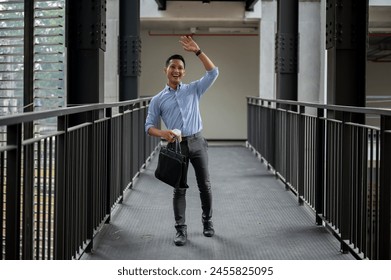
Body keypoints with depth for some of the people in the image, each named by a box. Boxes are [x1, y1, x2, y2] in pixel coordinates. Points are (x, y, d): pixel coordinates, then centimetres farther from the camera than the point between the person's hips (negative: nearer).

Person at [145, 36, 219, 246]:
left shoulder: (193, 90, 9)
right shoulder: (158, 100, 7)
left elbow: (213, 72, -1)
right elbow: (149, 126, 5)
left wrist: (197, 51, -7)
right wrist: (162, 133, -18)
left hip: (197, 142, 1)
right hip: (176, 146, -1)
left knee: (205, 185, 6)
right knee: (179, 188, 1)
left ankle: (207, 221, 22)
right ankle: (181, 229, 5)